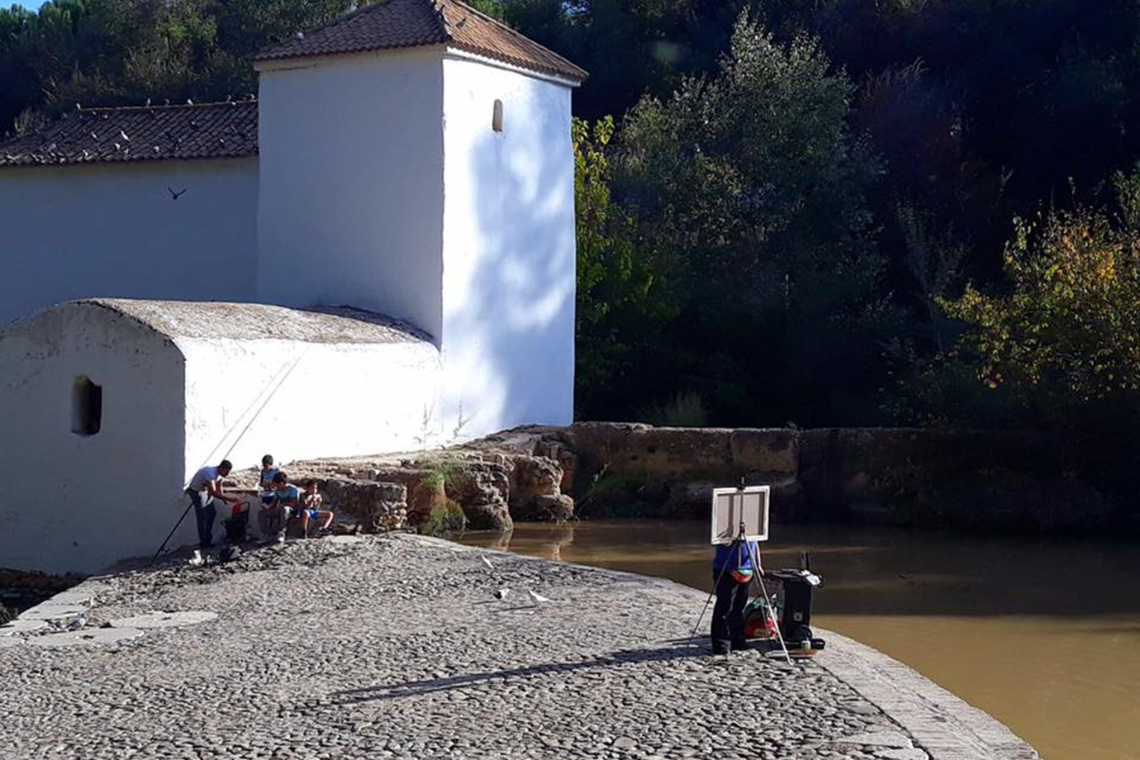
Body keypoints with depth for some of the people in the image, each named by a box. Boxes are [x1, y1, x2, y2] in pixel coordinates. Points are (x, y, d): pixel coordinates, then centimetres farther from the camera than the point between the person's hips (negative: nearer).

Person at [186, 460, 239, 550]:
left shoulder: (219, 474, -8)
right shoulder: (210, 473, -36)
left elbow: (219, 487, 6)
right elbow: (213, 492, -42)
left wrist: (223, 498, -12)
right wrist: (229, 499, -44)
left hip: (205, 491, 9)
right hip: (196, 492, -9)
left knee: (212, 512, 10)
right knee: (202, 518, -9)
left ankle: (208, 540, 20)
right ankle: (203, 543, -4)